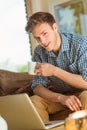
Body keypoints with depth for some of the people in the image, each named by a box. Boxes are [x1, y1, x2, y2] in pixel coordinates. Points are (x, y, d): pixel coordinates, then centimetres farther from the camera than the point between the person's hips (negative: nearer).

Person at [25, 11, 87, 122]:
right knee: (33, 102, -21)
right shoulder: (39, 52, -4)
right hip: (58, 96, 4)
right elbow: (37, 87, -8)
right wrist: (61, 98, -28)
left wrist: (54, 71, -30)